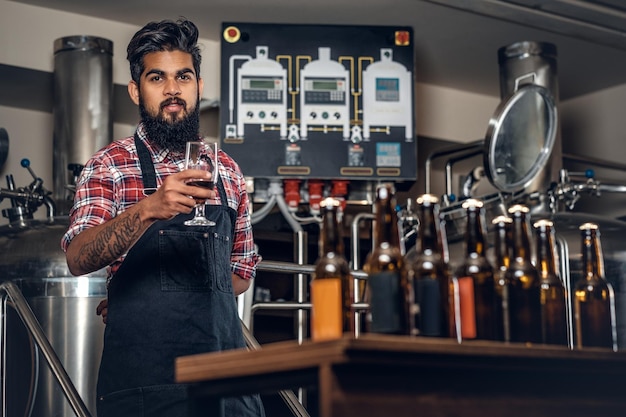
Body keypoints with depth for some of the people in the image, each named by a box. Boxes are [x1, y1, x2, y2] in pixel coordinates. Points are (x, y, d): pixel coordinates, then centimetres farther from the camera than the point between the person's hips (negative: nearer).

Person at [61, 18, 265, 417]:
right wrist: (147, 209, -32)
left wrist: (169, 298, 5)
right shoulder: (109, 165, -1)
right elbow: (78, 259, -15)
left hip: (225, 370, 4)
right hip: (142, 379, -4)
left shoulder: (227, 171, 11)